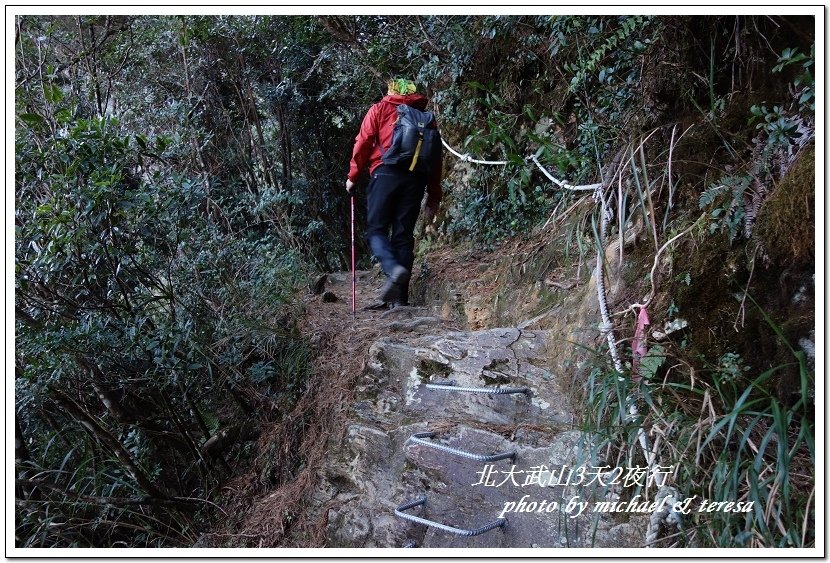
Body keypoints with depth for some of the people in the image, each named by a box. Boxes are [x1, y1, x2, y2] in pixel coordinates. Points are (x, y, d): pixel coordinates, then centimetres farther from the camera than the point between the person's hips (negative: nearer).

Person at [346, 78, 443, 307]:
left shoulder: (379, 110, 14)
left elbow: (363, 143, 3)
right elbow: (436, 157, 17)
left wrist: (353, 176, 11)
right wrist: (433, 198, 17)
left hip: (386, 173, -3)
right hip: (416, 178, 3)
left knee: (376, 229, 2)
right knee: (404, 235, 5)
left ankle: (393, 269, -27)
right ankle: (400, 298, 1)